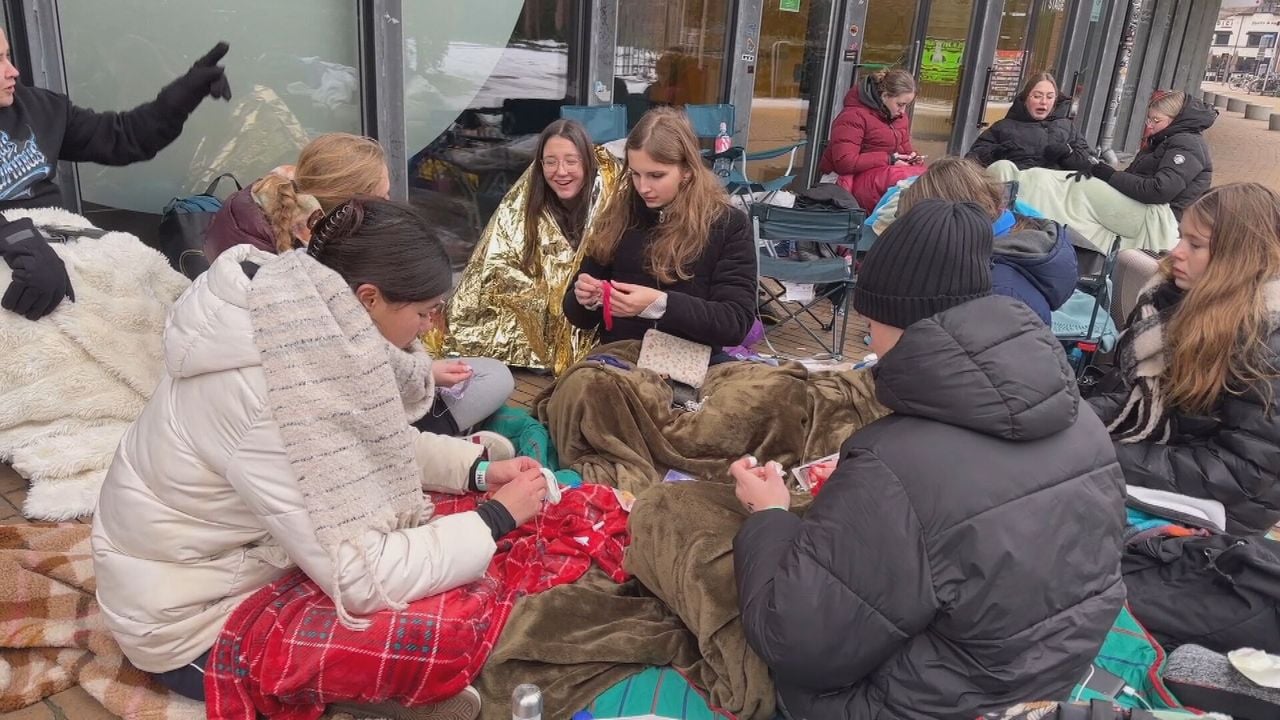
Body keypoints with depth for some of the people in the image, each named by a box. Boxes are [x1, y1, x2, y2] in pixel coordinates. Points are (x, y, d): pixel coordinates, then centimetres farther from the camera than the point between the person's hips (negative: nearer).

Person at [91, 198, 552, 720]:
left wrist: (476, 471, -8)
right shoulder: (272, 391, -35)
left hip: (243, 550, 8)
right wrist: (498, 519, -24)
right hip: (190, 619, -8)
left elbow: (371, 443, 5)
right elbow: (361, 579, -34)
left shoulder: (299, 324, -11)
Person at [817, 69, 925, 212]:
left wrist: (912, 157, 0)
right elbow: (844, 162, -19)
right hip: (855, 178, -7)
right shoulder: (854, 116, -11)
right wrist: (888, 159, -18)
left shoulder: (901, 117, 13)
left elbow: (905, 148, 25)